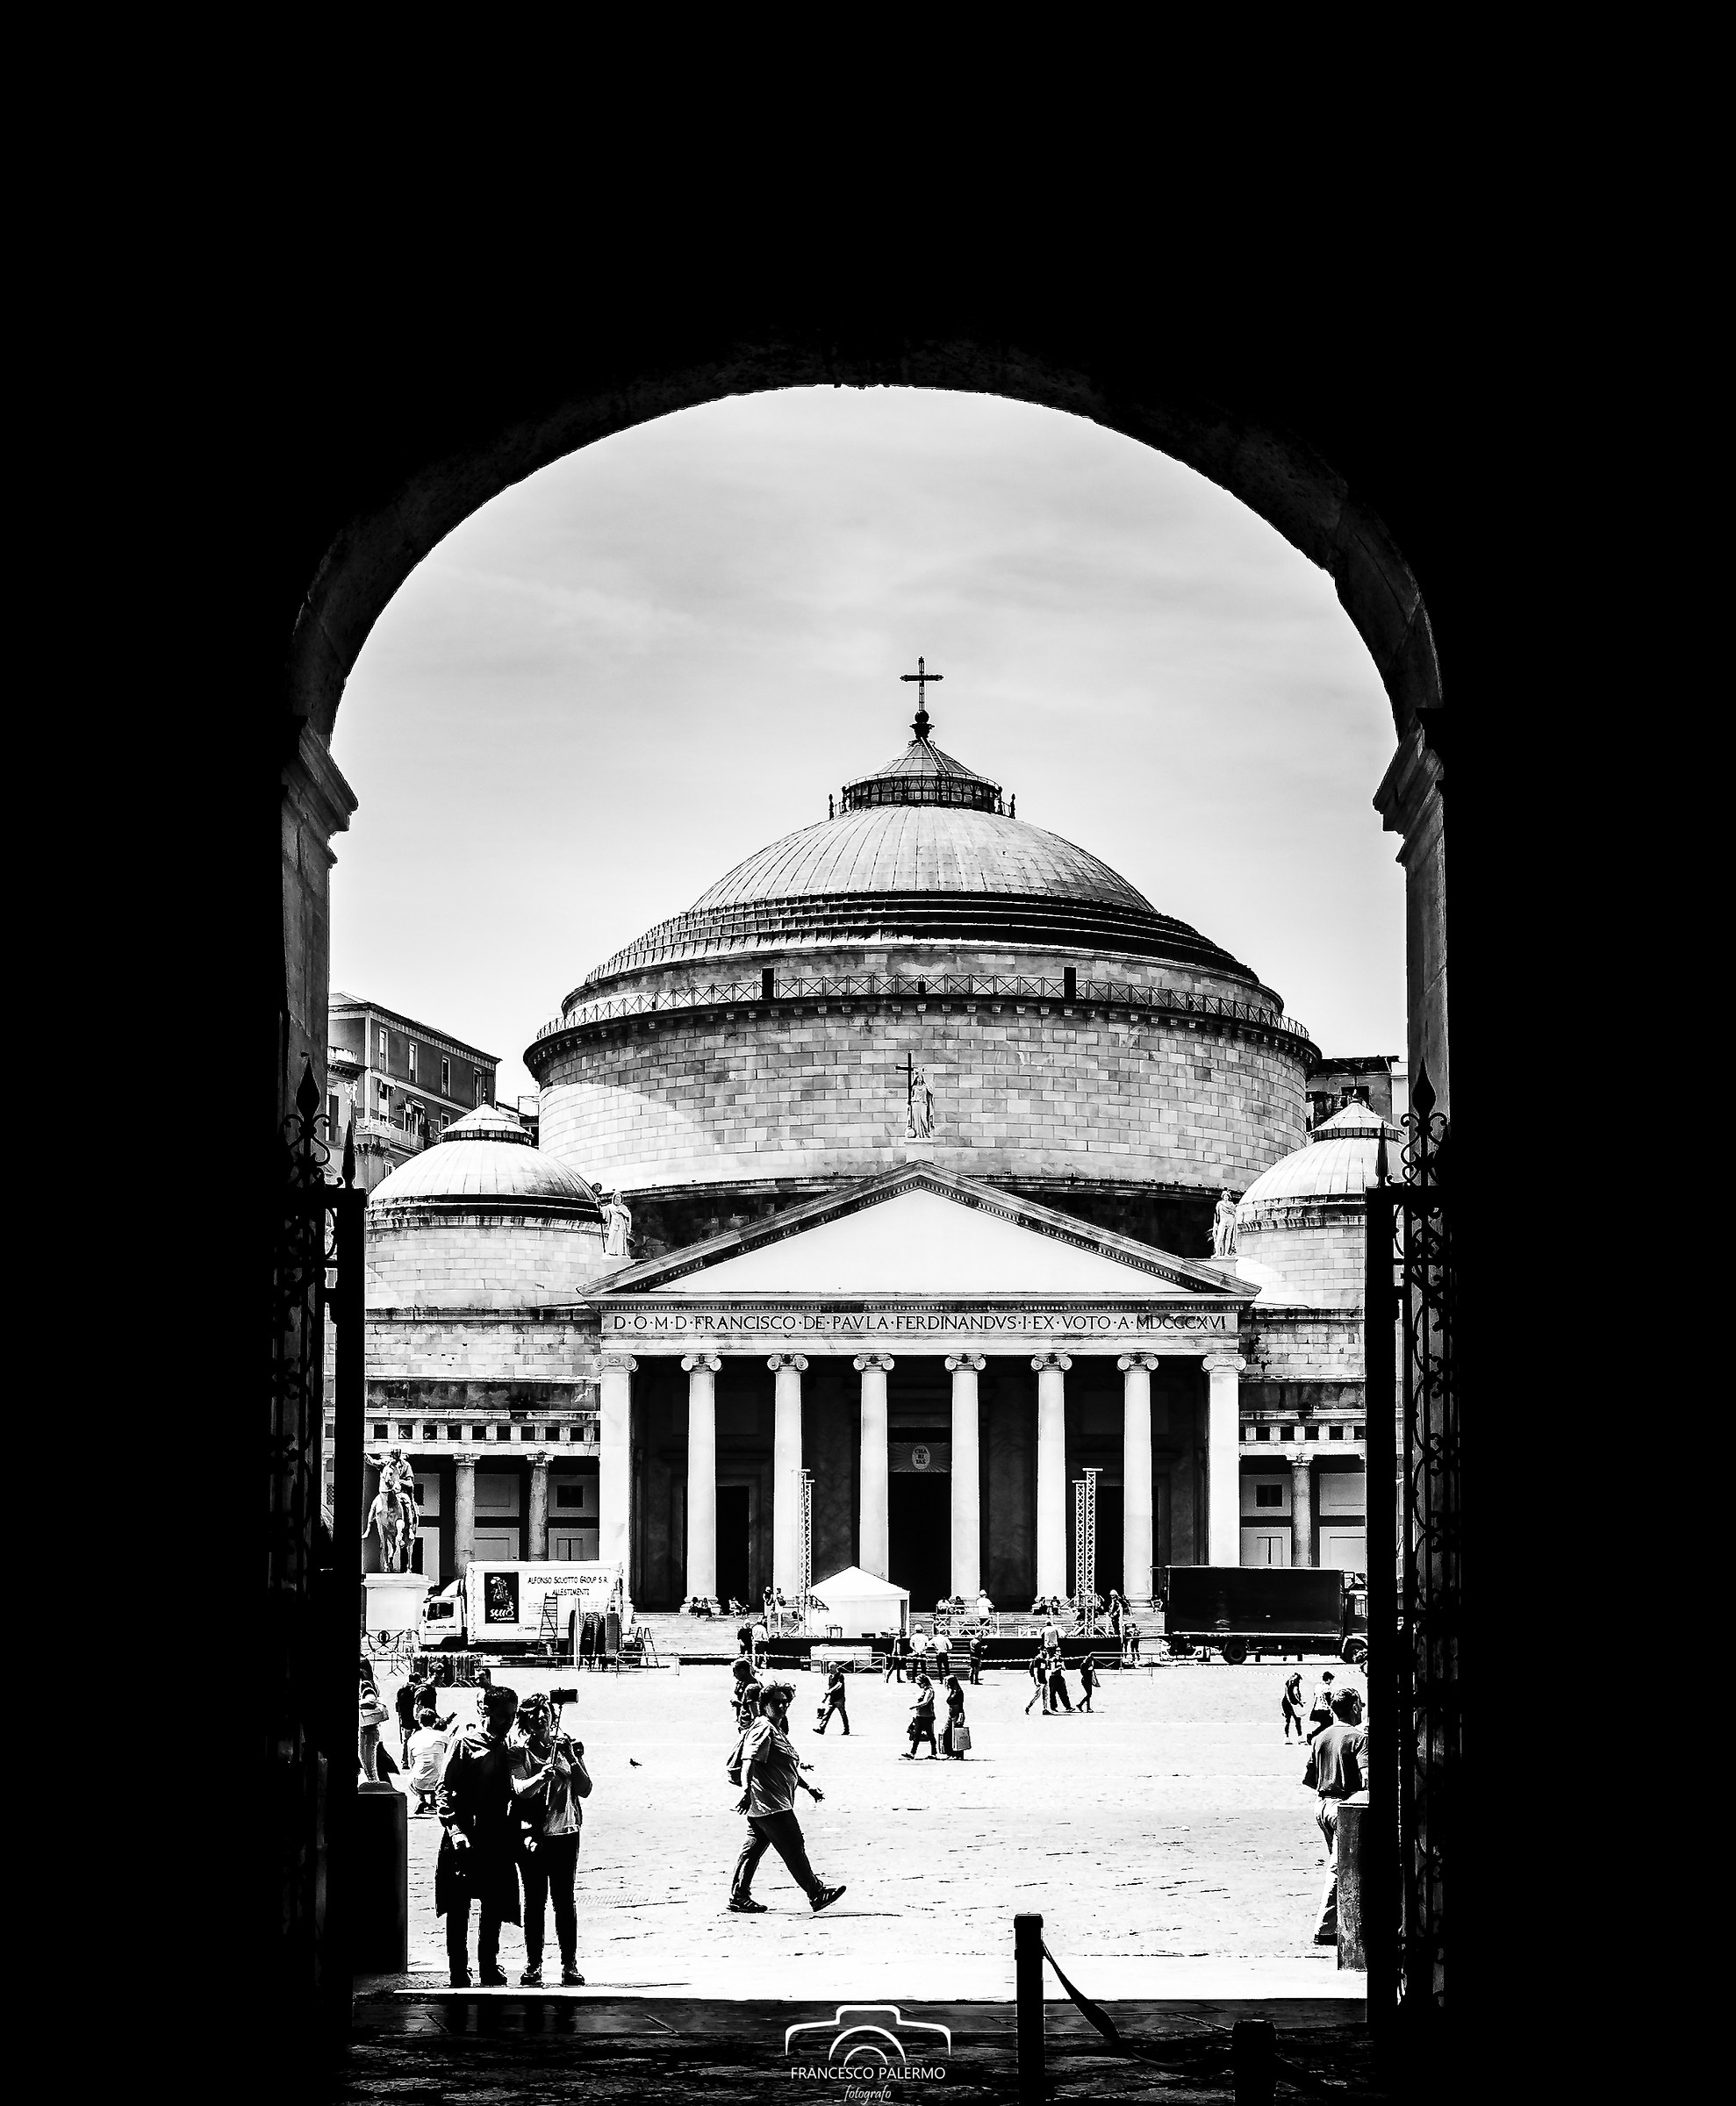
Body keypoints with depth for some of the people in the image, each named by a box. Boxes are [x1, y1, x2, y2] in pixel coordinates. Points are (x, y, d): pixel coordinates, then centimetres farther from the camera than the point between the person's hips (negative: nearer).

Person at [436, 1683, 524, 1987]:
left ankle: (489, 1970, 18)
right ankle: (459, 1973, 6)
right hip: (465, 1842, -5)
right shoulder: (465, 1744, -4)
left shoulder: (509, 1749, 11)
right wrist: (455, 1830, -18)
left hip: (497, 1844, 5)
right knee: (458, 1910, 1)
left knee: (494, 1909, 8)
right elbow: (443, 1791, -7)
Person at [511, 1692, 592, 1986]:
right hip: (532, 1835, -1)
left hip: (565, 1832, 1)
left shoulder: (567, 1747, 8)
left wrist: (571, 1758, -11)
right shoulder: (519, 1754, 3)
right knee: (534, 1901, 0)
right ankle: (533, 1967, 4)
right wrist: (543, 1775, -31)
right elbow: (520, 1789, -13)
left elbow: (584, 1790, 1)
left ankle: (570, 1966, 3)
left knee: (564, 1900, 0)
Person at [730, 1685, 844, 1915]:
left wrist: (809, 1787, 28)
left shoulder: (778, 1730, 22)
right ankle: (816, 1893, -1)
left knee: (753, 1848, 11)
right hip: (771, 1803, -11)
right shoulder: (763, 1728, -12)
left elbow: (790, 1767, 32)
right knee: (794, 1847, -5)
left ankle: (739, 1897, 14)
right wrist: (746, 1790, -37)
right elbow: (749, 1760, -25)